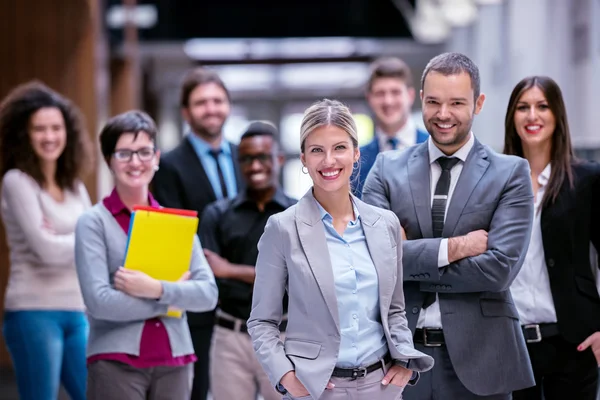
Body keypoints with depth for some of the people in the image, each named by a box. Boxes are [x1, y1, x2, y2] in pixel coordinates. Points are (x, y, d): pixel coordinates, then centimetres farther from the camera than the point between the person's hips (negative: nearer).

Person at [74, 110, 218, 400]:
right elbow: (99, 301, -12)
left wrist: (157, 289, -15)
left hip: (175, 362, 4)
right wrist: (173, 296, -6)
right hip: (116, 362, -4)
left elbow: (208, 294, 1)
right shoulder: (93, 222, -1)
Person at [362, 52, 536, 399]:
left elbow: (499, 268, -12)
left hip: (476, 358, -1)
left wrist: (407, 263, -9)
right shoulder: (387, 168, 6)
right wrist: (451, 247, -15)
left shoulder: (511, 173, 0)